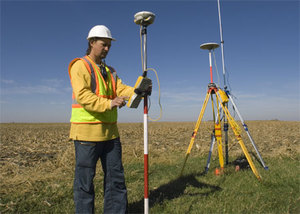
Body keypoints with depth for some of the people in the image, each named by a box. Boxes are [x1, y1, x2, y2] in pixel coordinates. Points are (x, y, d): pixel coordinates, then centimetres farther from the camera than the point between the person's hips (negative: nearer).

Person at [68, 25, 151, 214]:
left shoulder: (109, 70, 19)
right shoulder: (80, 66, -3)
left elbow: (122, 90, 5)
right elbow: (82, 95, -17)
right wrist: (109, 103, -28)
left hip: (110, 132, 7)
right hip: (87, 132, -7)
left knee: (116, 177, 12)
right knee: (85, 181, 4)